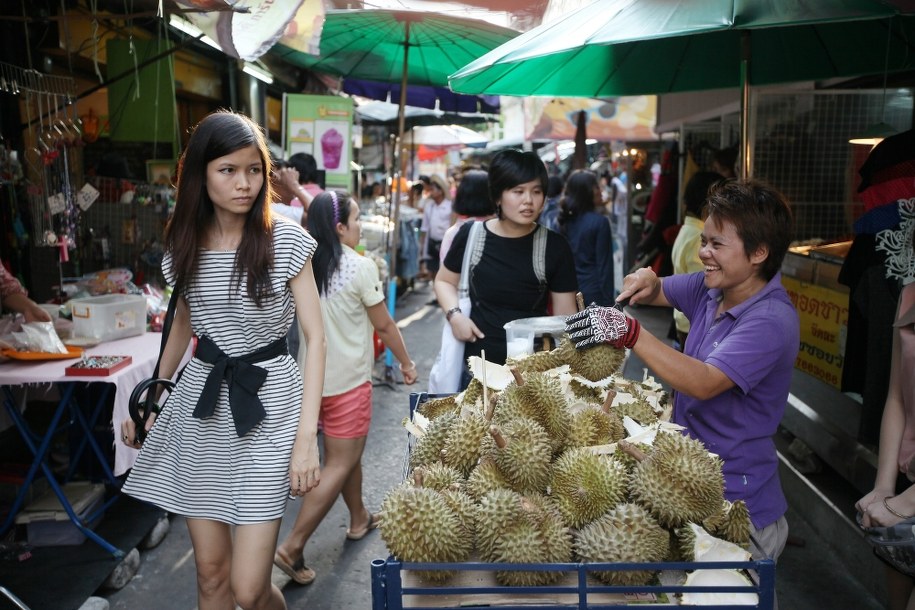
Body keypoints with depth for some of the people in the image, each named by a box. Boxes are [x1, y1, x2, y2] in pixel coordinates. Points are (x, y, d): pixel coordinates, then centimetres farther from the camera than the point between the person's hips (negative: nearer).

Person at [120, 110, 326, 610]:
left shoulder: (286, 240, -9)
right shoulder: (184, 243, 4)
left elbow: (315, 337, -9)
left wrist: (306, 436, -16)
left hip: (267, 404, -4)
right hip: (201, 401, 4)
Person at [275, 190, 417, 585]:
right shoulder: (360, 267, -16)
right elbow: (383, 325, -8)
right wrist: (406, 362, 3)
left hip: (313, 374, 7)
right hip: (347, 379, -7)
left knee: (348, 451, 24)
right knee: (340, 464, 2)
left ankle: (359, 519, 41)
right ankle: (292, 546, 0)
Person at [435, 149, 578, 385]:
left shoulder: (555, 246, -5)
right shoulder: (471, 235, -4)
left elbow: (565, 317, -3)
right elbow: (443, 281, 13)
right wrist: (454, 314, -6)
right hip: (477, 366, 1)